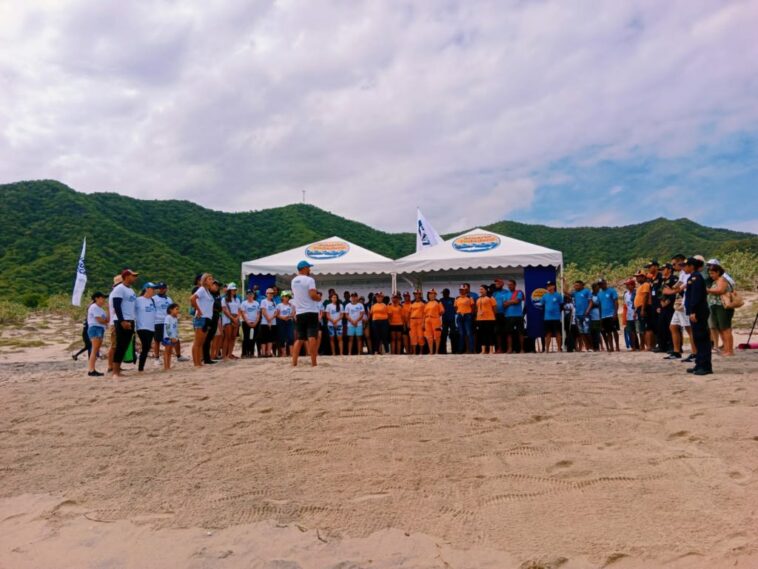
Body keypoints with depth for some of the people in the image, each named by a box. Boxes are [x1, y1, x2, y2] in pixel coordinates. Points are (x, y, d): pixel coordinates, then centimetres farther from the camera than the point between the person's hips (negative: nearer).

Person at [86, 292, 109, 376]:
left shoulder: (99, 308, 23)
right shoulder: (94, 307, -7)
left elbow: (104, 320, 14)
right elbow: (99, 320, -15)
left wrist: (106, 320, -6)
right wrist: (107, 321, 0)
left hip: (100, 329, 10)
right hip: (95, 328, -10)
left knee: (96, 350, 7)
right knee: (95, 350, -14)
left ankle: (92, 370, 8)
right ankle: (91, 370, -17)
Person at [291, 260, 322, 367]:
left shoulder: (293, 281, 13)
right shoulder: (309, 280, -10)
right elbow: (313, 295, -19)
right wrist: (319, 298, -1)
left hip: (299, 313, 7)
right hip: (311, 312, -7)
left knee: (299, 338, 11)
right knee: (312, 337, -6)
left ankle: (294, 362, 6)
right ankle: (314, 362, -9)